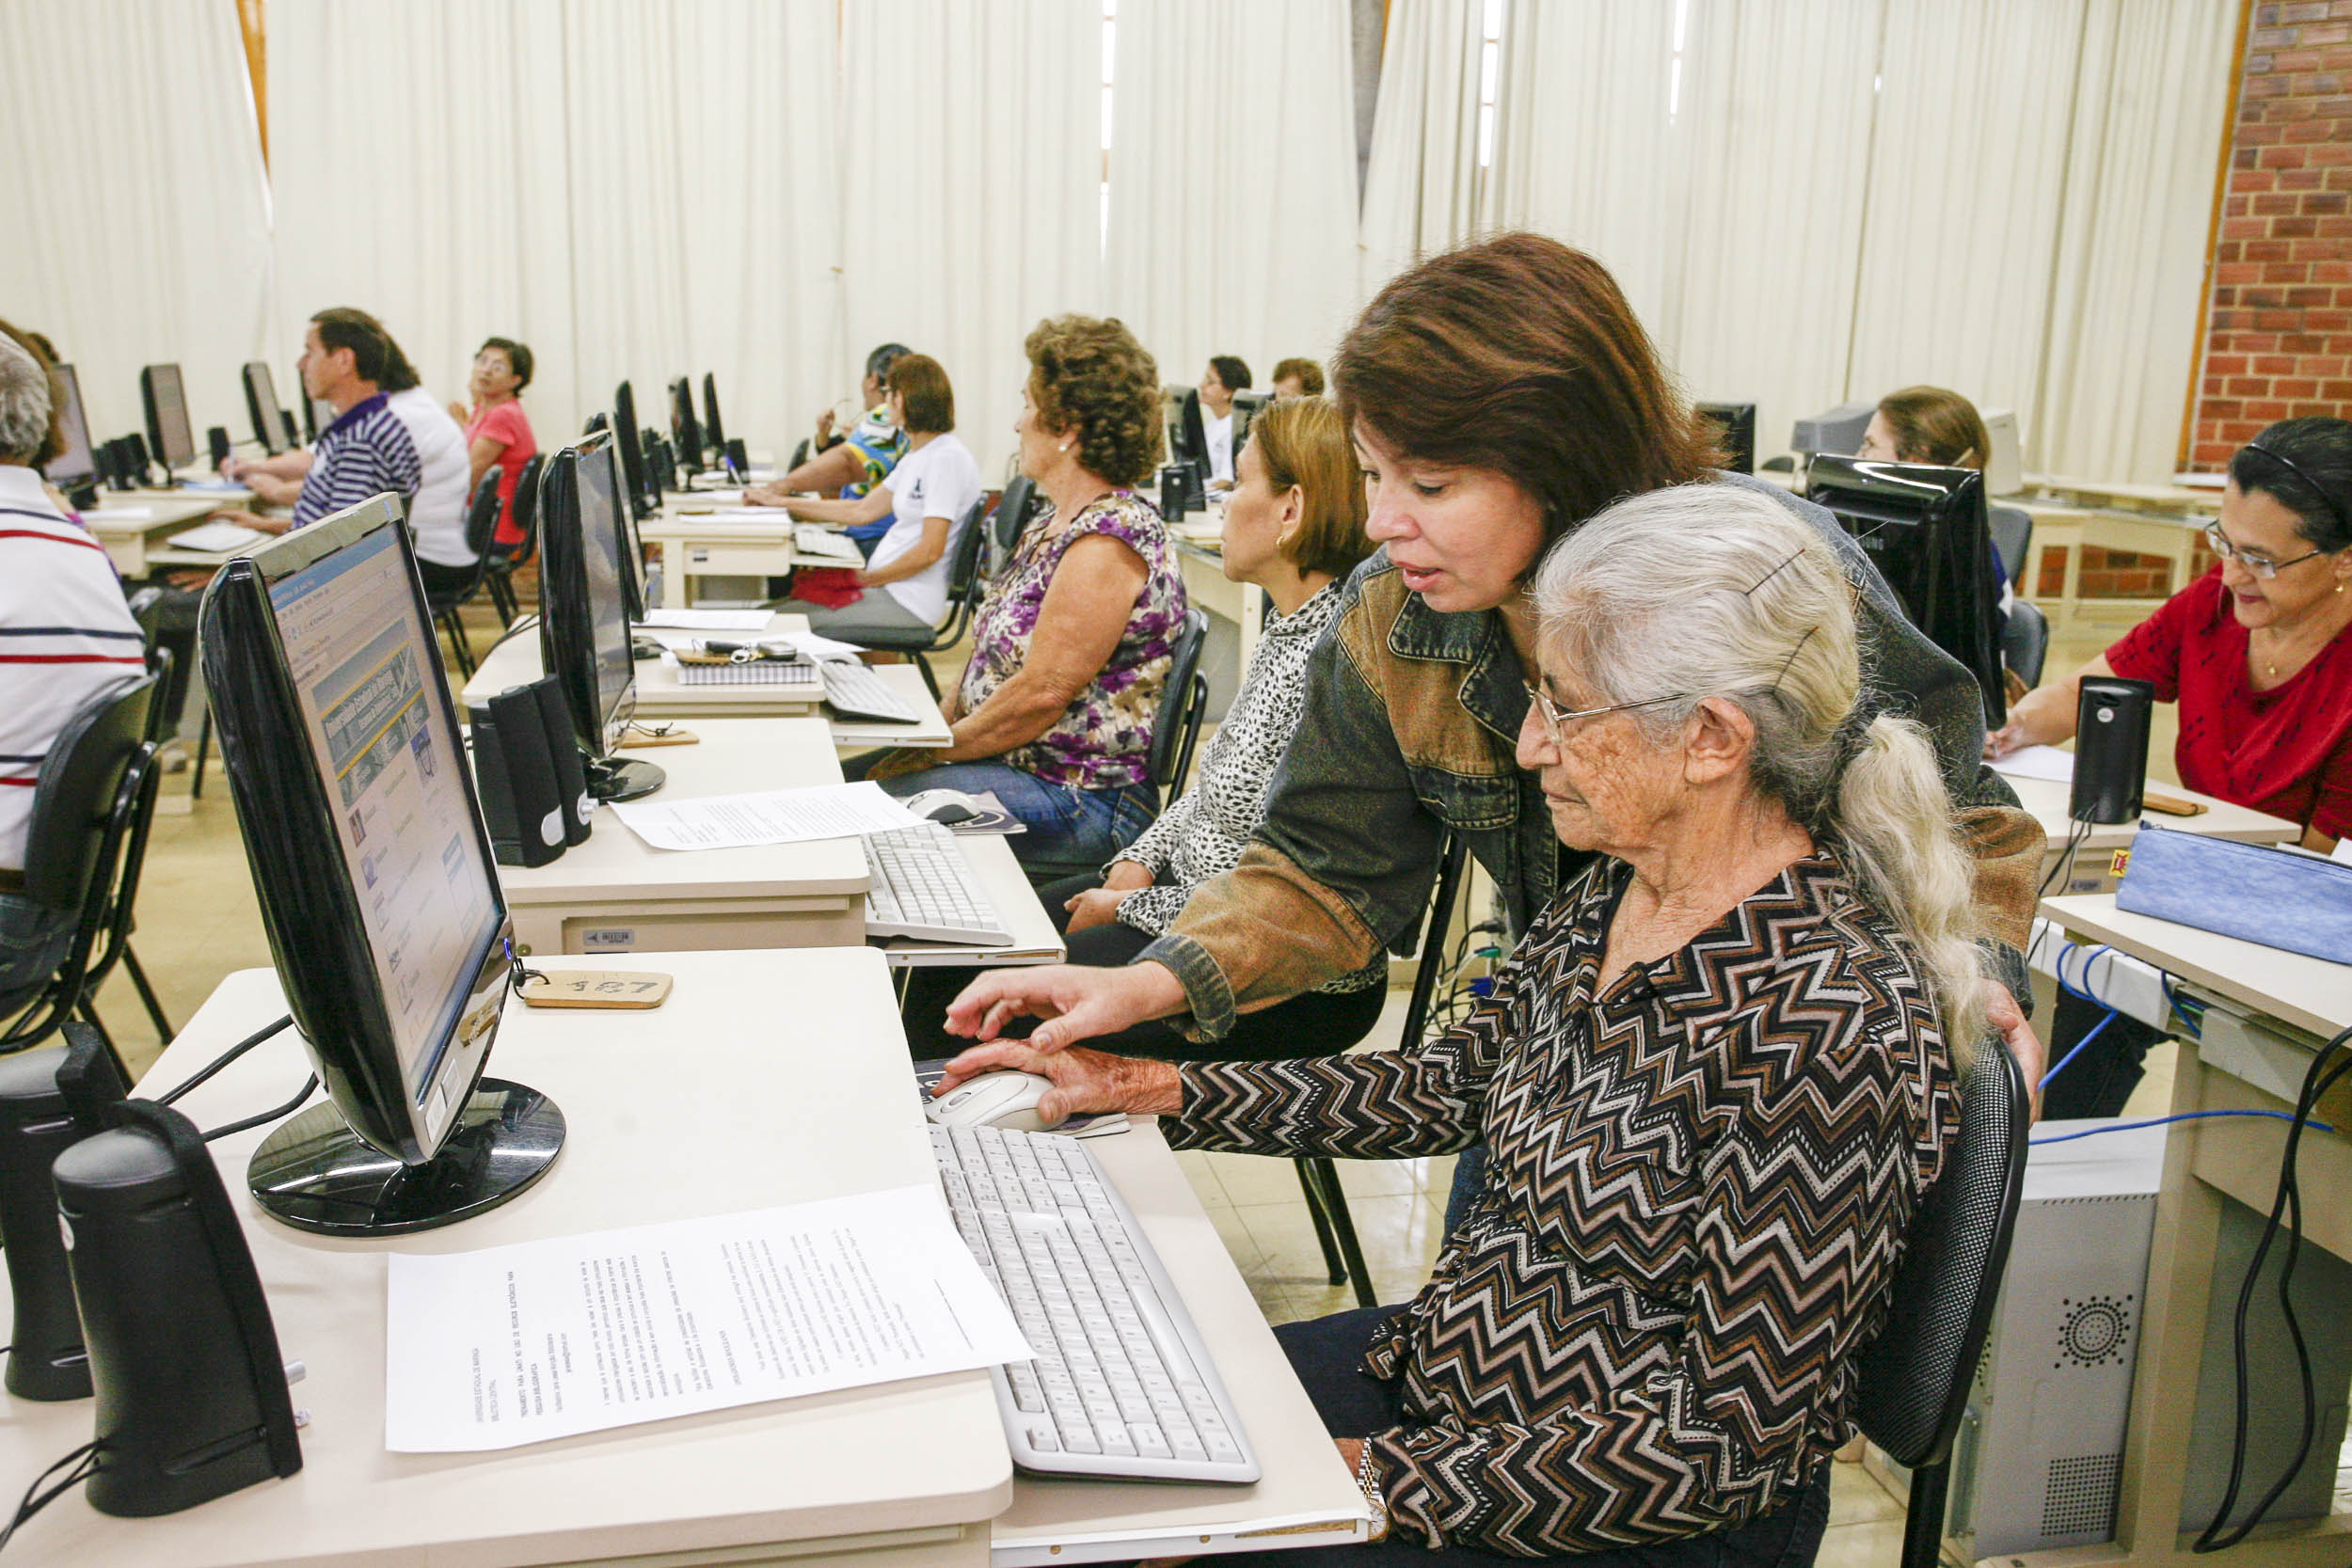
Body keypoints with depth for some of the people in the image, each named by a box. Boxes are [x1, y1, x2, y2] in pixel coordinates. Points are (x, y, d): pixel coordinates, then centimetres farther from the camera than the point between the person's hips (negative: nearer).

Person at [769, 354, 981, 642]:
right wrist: (782, 503, 19)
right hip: (888, 586, 10)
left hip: (909, 603, -10)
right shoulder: (917, 456, 16)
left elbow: (930, 550, -21)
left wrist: (868, 578, -11)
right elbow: (863, 510, 19)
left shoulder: (946, 458, -16)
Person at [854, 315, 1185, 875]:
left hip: (1083, 801, -10)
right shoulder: (1057, 523, 14)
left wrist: (933, 750, -13)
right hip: (1017, 765, 10)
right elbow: (997, 657, 17)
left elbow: (1041, 693, -23)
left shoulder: (1109, 540, -21)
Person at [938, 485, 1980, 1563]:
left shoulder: (1832, 1029, -28)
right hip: (1444, 1363, 7)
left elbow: (1734, 1443, -24)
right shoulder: (1610, 895, -3)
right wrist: (1150, 1089, 3)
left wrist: (1378, 1481, -22)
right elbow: (1453, 1084, 9)